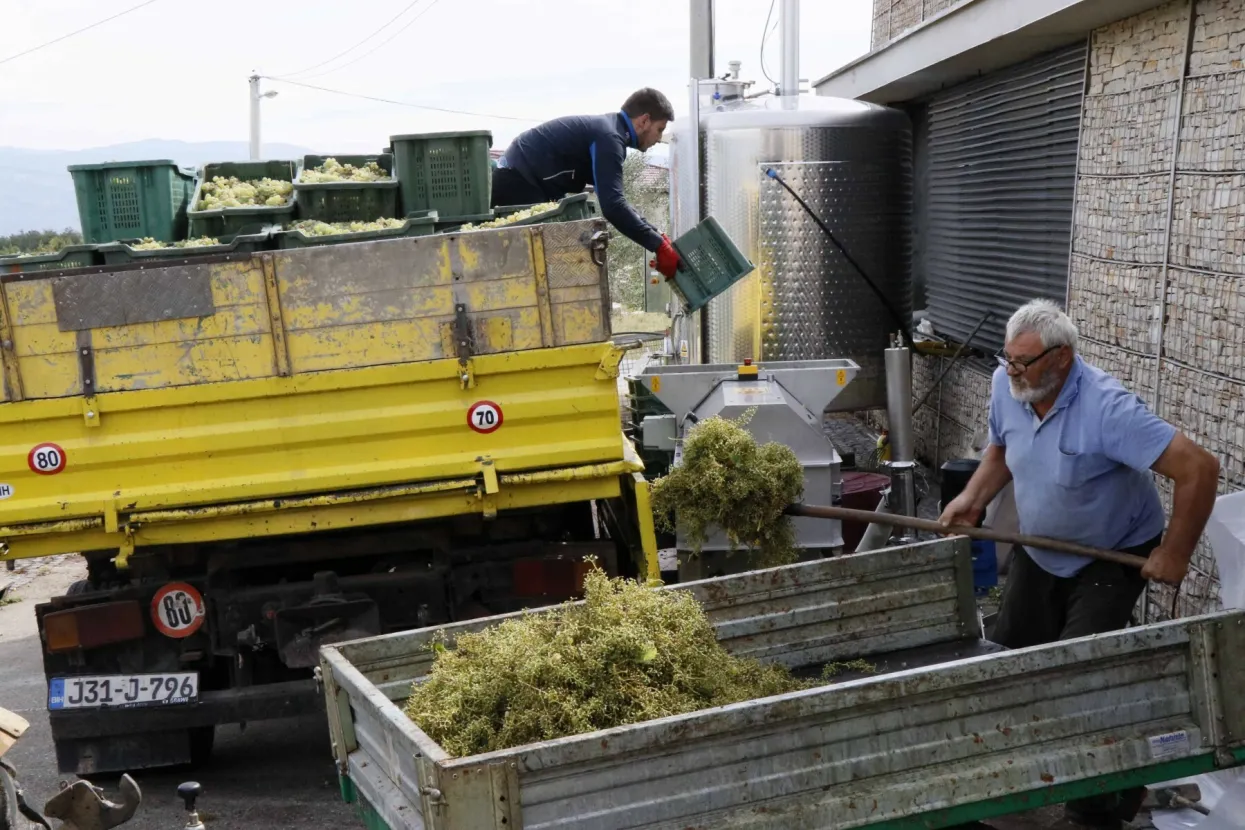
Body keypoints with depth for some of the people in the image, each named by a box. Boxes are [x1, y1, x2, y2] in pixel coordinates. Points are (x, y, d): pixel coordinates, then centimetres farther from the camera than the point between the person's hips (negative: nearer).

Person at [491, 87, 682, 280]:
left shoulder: (605, 129, 15)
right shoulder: (609, 136, -17)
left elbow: (612, 199, 19)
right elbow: (612, 206, -27)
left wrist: (657, 235, 12)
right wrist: (659, 246, -22)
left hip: (517, 182, 11)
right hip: (517, 184, -11)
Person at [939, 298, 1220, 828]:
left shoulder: (1106, 408, -33)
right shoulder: (1006, 386, -13)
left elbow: (1199, 469, -32)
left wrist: (1174, 555, -24)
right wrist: (972, 498, -8)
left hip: (1111, 556, -6)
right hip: (1038, 551, 7)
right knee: (1009, 656, 11)